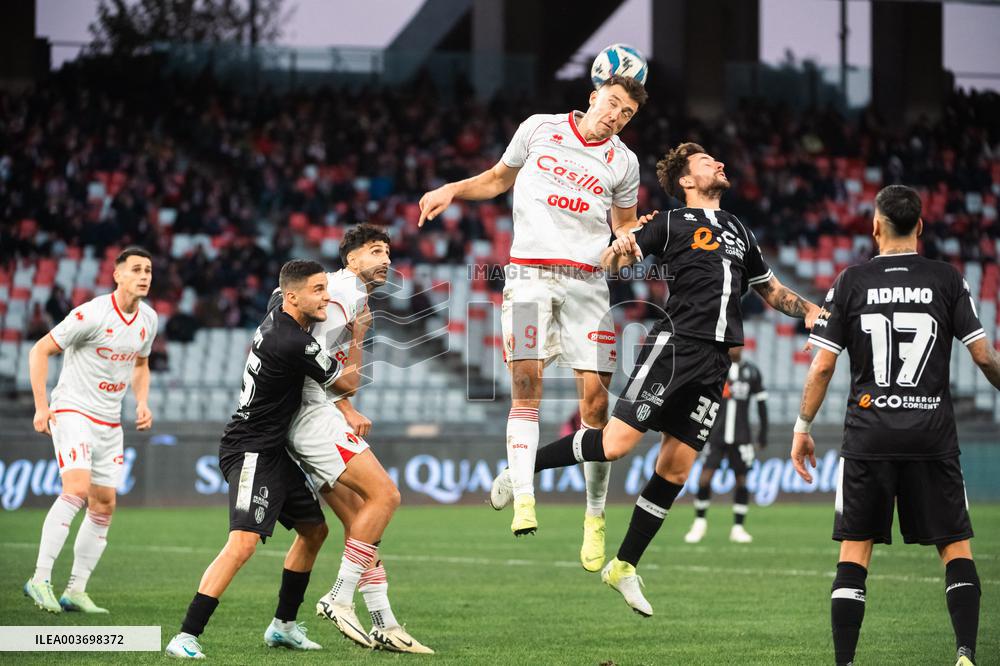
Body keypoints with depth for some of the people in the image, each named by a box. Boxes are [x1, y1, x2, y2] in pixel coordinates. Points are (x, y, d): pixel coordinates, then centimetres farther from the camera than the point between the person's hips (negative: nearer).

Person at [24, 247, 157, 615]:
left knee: (104, 506, 5)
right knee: (76, 489, -25)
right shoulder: (92, 314, -17)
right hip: (72, 412, -8)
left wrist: (142, 403, 6)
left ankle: (76, 591, 12)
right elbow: (40, 350, -12)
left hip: (110, 423, 8)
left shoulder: (148, 319, 5)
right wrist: (41, 406, -16)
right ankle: (40, 580, -24)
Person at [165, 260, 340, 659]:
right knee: (243, 543, -22)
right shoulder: (292, 343, -23)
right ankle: (186, 637, -24)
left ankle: (283, 626, 29)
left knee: (314, 530, 19)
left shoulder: (278, 321, 6)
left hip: (273, 451, 11)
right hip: (252, 453, -11)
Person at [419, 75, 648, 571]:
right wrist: (453, 190, 6)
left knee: (595, 401, -6)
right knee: (526, 384, -17)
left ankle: (595, 516, 6)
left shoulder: (623, 163, 10)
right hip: (530, 273, -1)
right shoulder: (539, 129, 8)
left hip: (587, 283, 1)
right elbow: (499, 178, 21)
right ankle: (522, 498, -19)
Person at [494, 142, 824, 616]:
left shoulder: (738, 231, 22)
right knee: (616, 443, -17)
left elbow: (770, 290, 32)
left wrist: (812, 312, 17)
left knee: (675, 471, 3)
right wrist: (620, 250, -28)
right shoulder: (671, 224, 3)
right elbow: (613, 258, -5)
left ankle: (624, 567, 12)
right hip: (674, 344, -6)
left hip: (714, 363, 6)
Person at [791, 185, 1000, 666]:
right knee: (956, 546, 8)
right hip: (933, 434, 0)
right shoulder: (947, 280, 0)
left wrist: (802, 428, 10)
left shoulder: (851, 283, 1)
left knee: (854, 551, 4)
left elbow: (822, 365, 0)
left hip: (869, 435, 0)